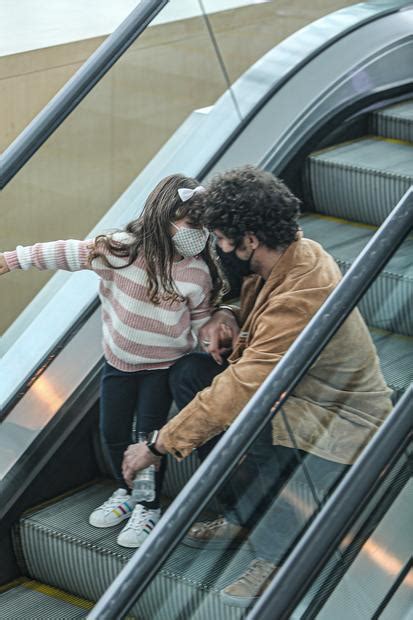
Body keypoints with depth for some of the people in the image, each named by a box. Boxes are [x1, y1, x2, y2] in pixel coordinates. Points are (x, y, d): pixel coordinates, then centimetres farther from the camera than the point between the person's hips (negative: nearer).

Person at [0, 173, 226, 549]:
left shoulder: (197, 273, -19)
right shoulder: (122, 249, -20)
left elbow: (201, 323, -5)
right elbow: (66, 254, -13)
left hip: (163, 365, -2)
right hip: (119, 359, 2)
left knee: (149, 435, -1)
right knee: (112, 432, 13)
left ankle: (148, 507, 22)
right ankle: (126, 493, 39)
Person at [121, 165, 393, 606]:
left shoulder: (300, 300, -34)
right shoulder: (296, 250, -6)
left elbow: (241, 391, -35)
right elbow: (255, 300, 17)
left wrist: (157, 446, -26)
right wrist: (227, 317, -9)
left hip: (341, 426, -10)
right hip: (295, 389, 10)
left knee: (227, 420, -34)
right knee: (187, 373, 1)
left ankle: (279, 554, -11)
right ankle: (242, 516, 8)